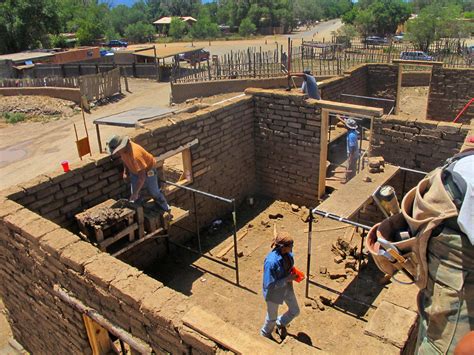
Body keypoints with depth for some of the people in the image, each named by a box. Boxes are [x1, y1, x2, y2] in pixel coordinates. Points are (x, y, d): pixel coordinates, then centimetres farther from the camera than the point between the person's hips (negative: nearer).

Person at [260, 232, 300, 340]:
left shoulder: (288, 253, -15)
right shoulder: (271, 262, -38)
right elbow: (270, 285, -31)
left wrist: (294, 273, -10)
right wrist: (287, 279, -29)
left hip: (287, 288, 6)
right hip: (274, 293, -6)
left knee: (295, 311, 23)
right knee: (272, 317, 20)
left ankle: (281, 323, 54)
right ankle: (265, 333, 53)